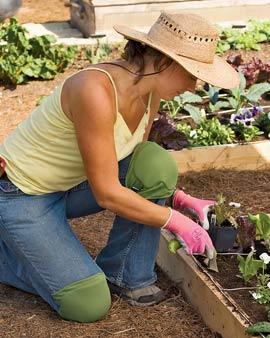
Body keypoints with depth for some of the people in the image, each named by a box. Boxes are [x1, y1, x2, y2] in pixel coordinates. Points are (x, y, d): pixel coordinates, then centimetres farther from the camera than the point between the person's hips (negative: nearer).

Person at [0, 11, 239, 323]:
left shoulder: (149, 90, -8)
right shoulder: (95, 91, -34)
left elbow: (142, 168, 9)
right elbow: (107, 194, -29)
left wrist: (182, 200, -2)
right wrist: (175, 221, -19)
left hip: (71, 183, 7)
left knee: (157, 163, -17)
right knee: (90, 305, -12)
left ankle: (122, 274, 1)